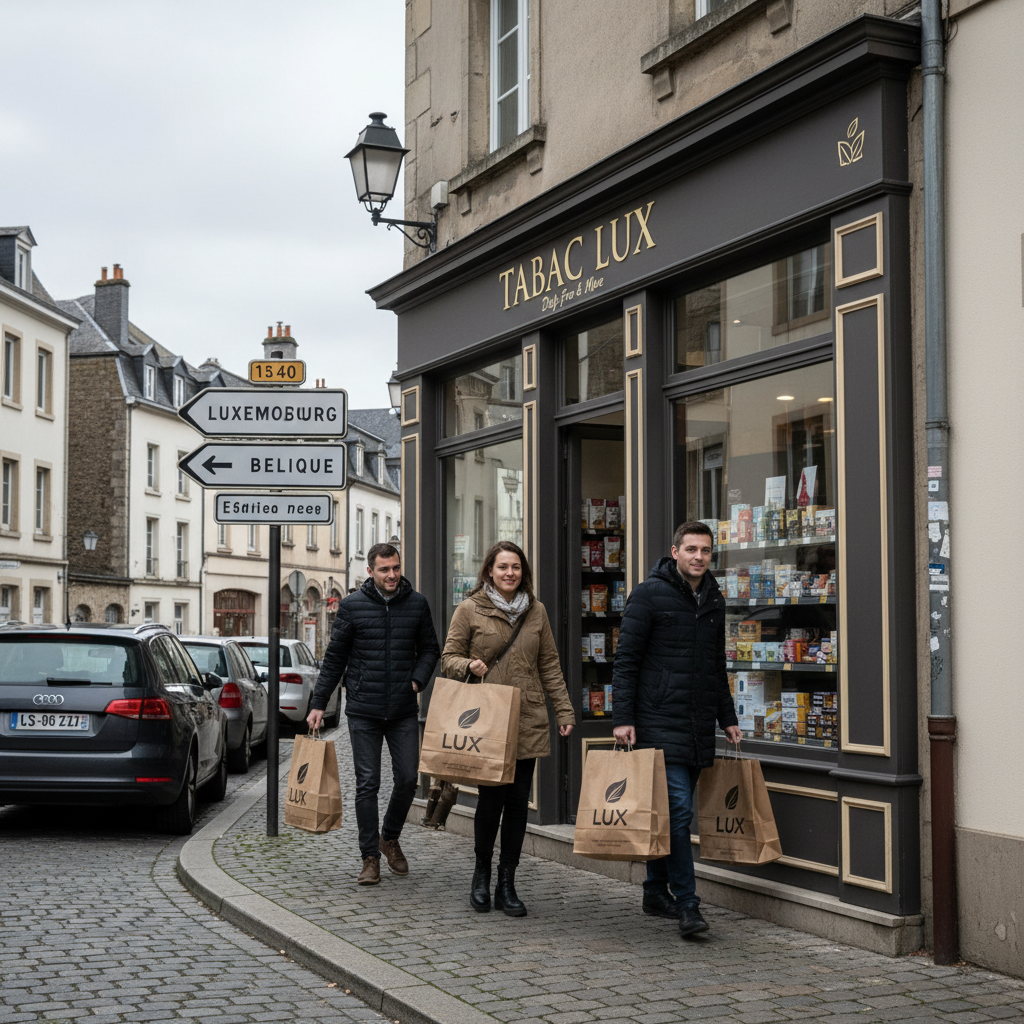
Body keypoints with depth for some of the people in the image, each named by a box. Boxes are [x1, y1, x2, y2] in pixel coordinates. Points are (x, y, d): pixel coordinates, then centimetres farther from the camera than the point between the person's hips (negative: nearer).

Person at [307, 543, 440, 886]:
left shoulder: (417, 604, 5)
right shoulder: (352, 606, 0)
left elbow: (430, 648, 14)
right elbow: (334, 658, 4)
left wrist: (418, 679, -5)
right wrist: (318, 704, 2)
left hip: (404, 711, 2)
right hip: (363, 711, -2)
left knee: (408, 778, 0)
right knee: (367, 784, 0)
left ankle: (390, 838, 26)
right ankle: (370, 857, 10)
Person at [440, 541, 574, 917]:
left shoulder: (536, 611, 11)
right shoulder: (470, 610, 1)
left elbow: (549, 665, 15)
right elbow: (449, 658, 4)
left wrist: (564, 709, 10)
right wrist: (468, 666, -17)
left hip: (528, 720, 3)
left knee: (518, 800, 2)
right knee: (491, 796, -6)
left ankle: (507, 885, 11)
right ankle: (482, 872, 18)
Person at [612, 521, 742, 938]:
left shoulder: (714, 600, 14)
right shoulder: (649, 594, -6)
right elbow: (626, 659, -7)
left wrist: (728, 717, 19)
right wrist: (622, 717, -13)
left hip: (699, 726, 6)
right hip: (659, 722, -6)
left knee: (672, 812, 11)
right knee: (678, 809, -12)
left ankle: (656, 890, 23)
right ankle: (687, 904, -8)